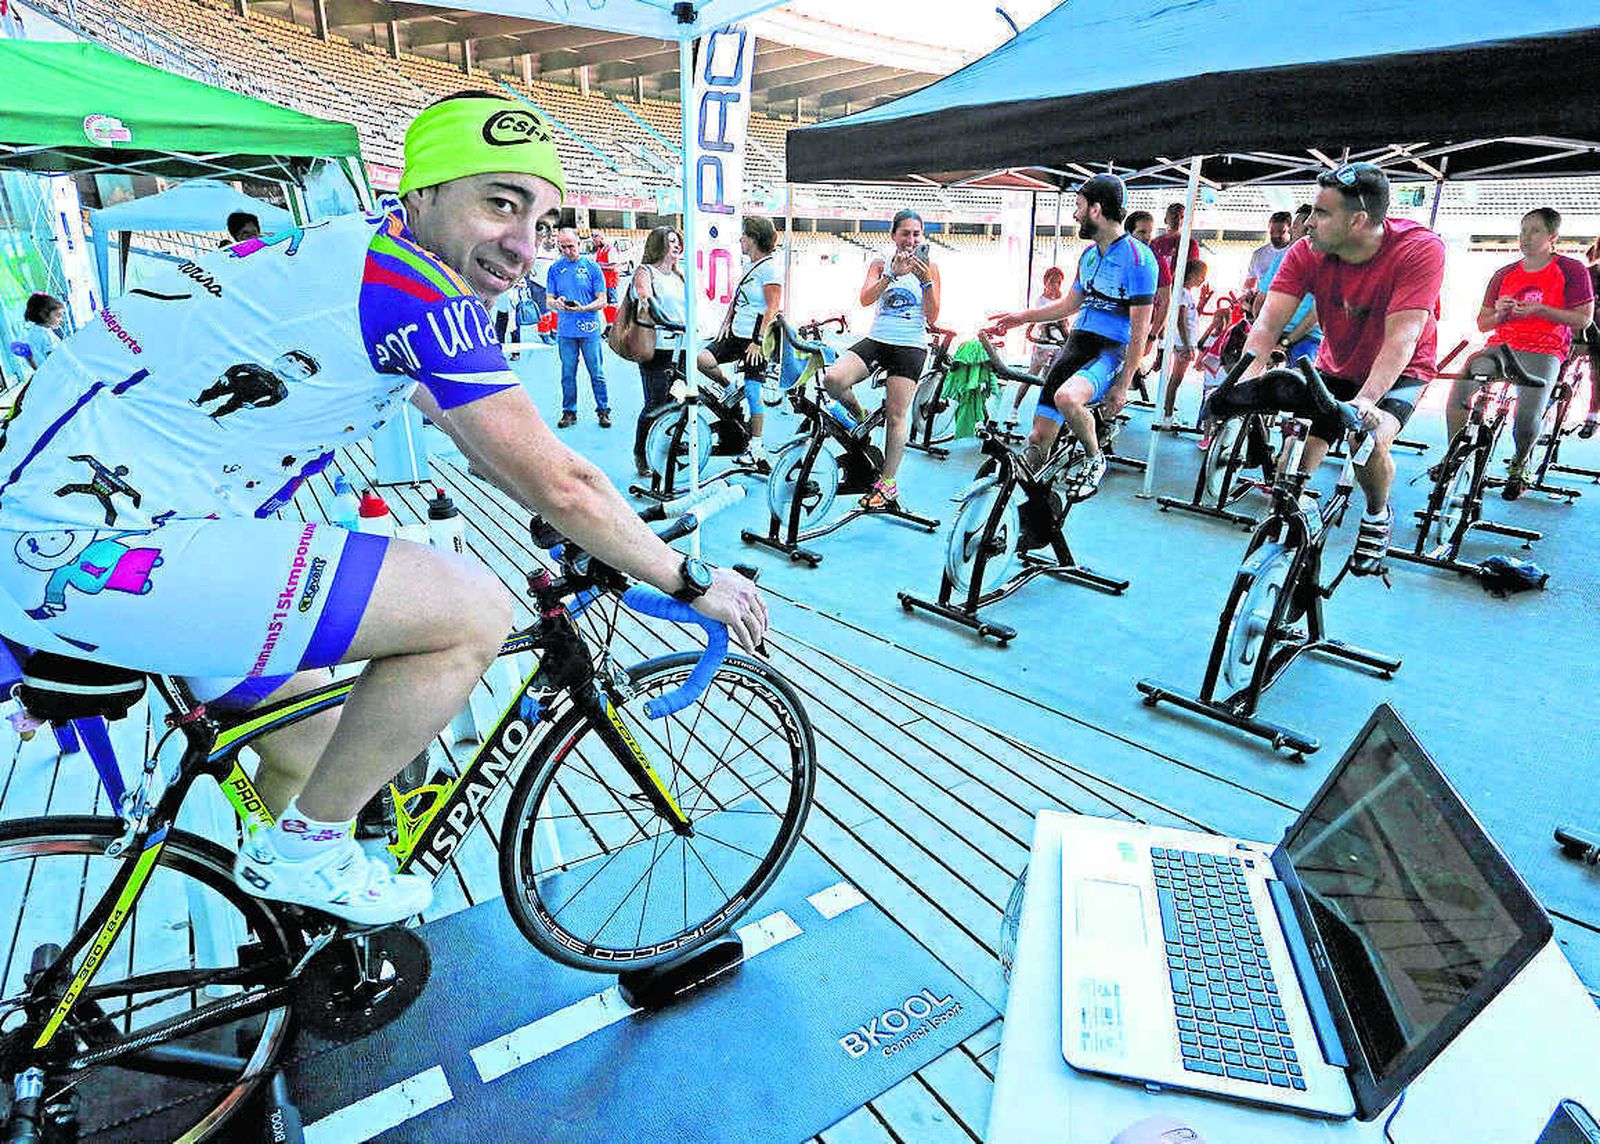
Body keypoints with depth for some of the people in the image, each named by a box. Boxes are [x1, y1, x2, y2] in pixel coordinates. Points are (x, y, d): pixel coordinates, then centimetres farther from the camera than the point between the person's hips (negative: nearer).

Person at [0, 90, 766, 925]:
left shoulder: (358, 258, 11)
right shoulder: (416, 290, -19)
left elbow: (473, 433, 21)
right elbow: (557, 483, -17)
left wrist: (587, 524, 27)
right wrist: (693, 583, -5)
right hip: (98, 550, -10)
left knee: (311, 755, 21)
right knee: (476, 611, -16)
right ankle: (305, 852, 3)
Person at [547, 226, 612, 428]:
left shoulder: (592, 267, 0)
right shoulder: (555, 269, 7)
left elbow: (602, 301, -2)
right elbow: (549, 300, 10)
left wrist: (582, 308, -19)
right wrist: (556, 303, -14)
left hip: (590, 329, -2)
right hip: (565, 330, 2)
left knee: (596, 374, 1)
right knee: (568, 374, 8)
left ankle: (603, 410, 13)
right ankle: (569, 411, 18)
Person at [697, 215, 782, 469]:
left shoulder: (769, 267, -11)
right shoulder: (748, 265, 15)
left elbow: (773, 309, -16)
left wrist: (759, 341, -19)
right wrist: (726, 323, 8)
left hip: (756, 339, -8)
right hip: (736, 334, 8)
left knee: (752, 391, -4)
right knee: (703, 360, -10)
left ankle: (756, 446, 7)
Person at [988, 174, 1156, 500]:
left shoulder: (1137, 257, -11)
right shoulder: (1089, 253, 14)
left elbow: (1139, 330, -13)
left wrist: (1123, 384, -16)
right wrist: (1021, 317, 28)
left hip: (1113, 350, -7)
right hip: (1077, 344, 7)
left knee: (1066, 397, -37)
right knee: (1040, 435, -1)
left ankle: (1095, 460, -10)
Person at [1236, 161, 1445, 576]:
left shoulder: (1420, 249, -27)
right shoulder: (1307, 254, -18)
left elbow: (1402, 337, -36)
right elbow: (1268, 324, -26)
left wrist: (1365, 400, -51)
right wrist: (1245, 384, -43)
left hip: (1398, 372, -3)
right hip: (1335, 370, 3)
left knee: (1369, 441, -30)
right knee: (1293, 464, -14)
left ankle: (1378, 515, 3)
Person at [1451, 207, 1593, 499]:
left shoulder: (1572, 270, 6)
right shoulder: (1504, 275, 16)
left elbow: (1583, 319, 0)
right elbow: (1483, 323, 17)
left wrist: (1540, 309, -12)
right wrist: (1499, 314, -5)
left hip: (1544, 351, -3)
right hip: (1500, 344, 3)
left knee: (1527, 415, -25)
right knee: (1458, 389, -27)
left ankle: (1518, 467, 5)